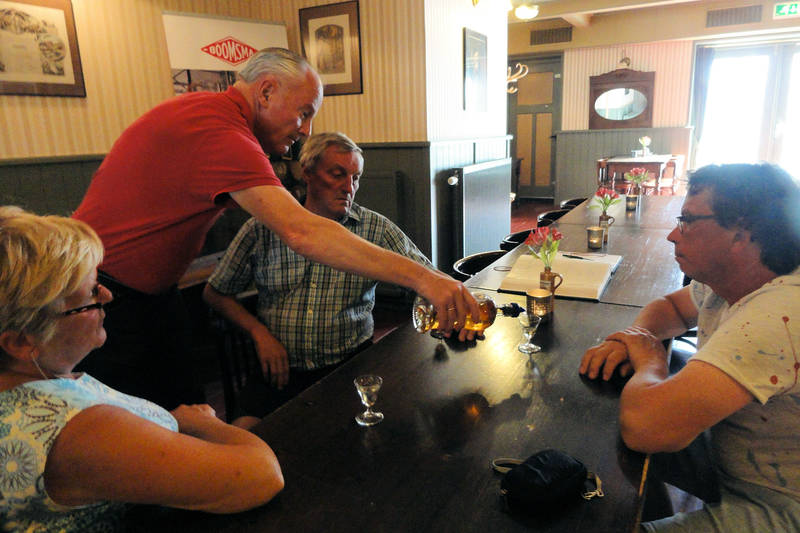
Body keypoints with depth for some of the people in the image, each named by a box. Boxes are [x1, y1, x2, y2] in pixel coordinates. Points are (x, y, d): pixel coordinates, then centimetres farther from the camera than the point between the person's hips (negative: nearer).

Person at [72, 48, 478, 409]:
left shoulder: (205, 108, 4)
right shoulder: (217, 130, -29)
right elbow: (302, 233, -40)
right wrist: (420, 278, -41)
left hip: (151, 288, 9)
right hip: (105, 296, -9)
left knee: (187, 410, 10)